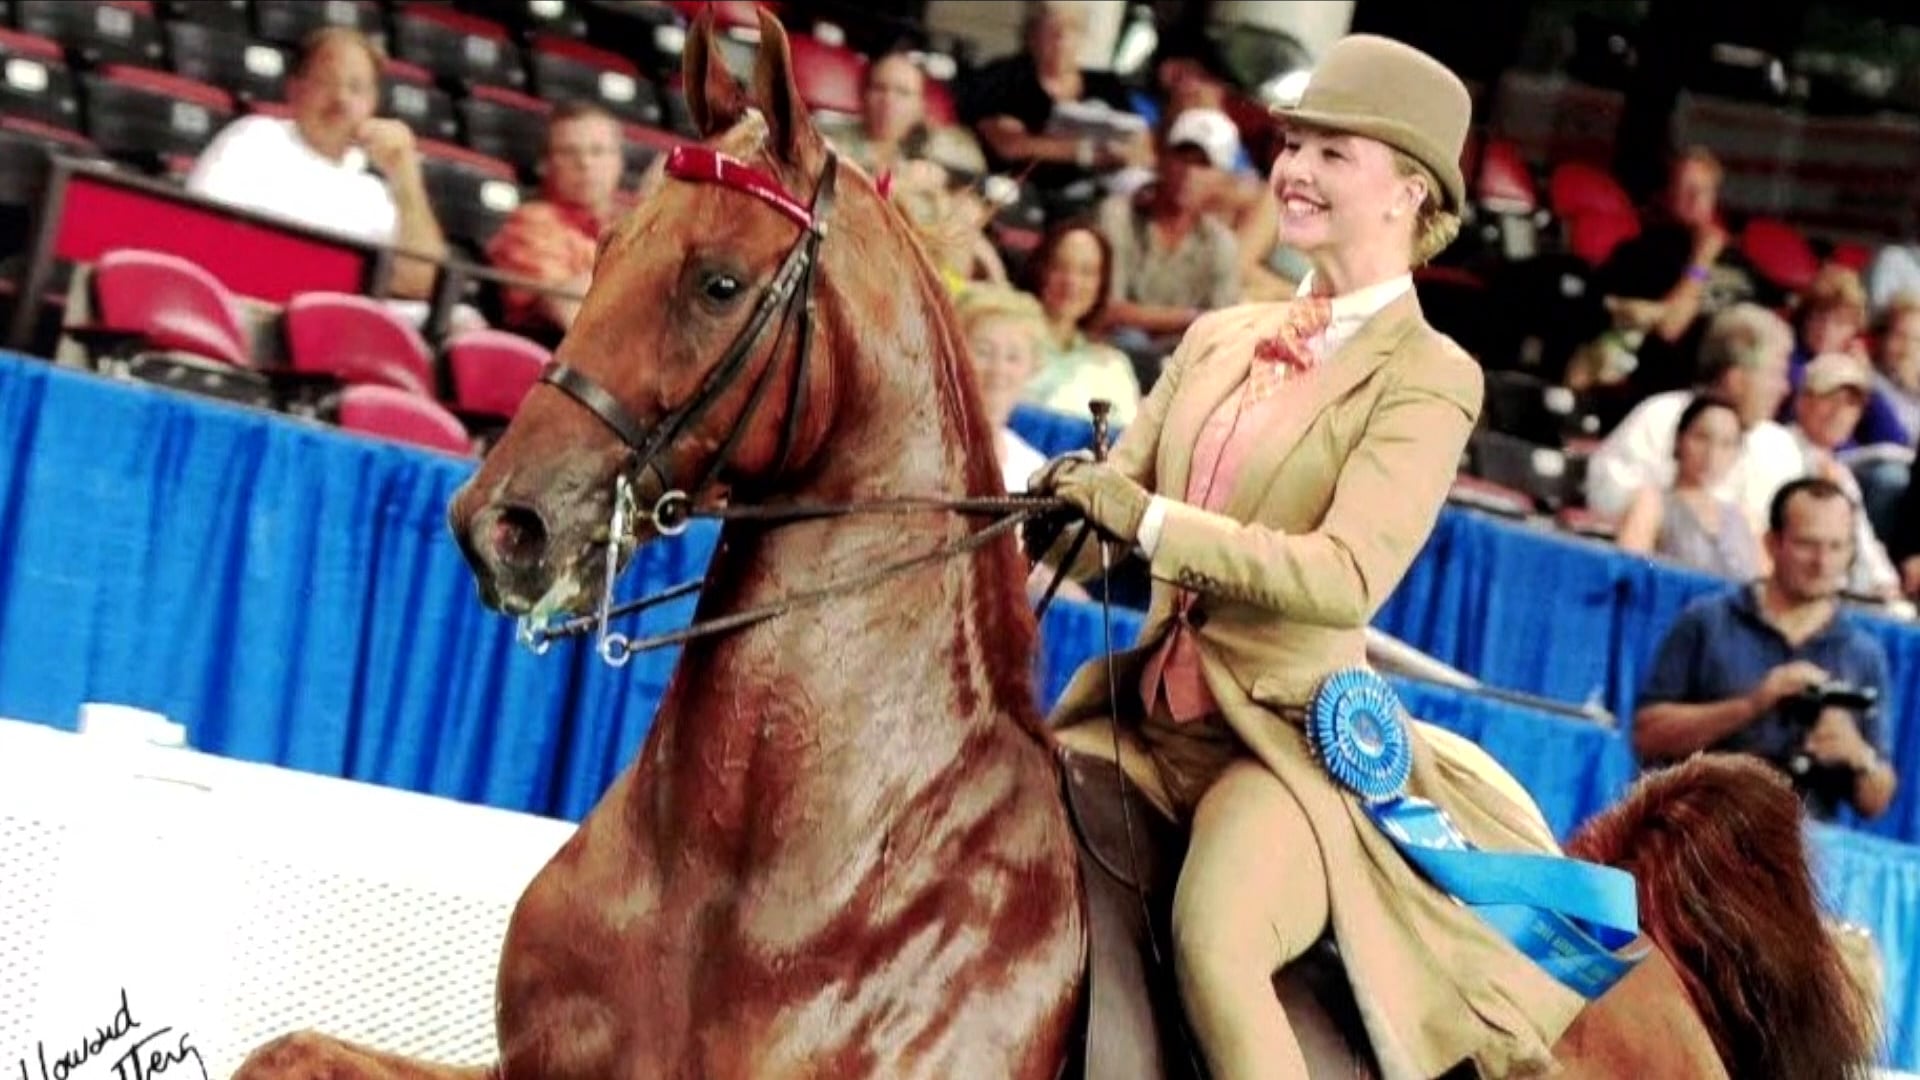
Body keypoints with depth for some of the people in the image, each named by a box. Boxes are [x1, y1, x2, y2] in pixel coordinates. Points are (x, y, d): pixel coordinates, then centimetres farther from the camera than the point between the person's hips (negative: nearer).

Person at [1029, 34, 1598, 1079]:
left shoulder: (1428, 377, -5)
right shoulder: (1218, 339, 13)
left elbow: (1346, 576, -18)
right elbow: (1116, 495, 10)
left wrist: (1145, 518, -23)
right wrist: (1068, 505, -14)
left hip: (1289, 735, -6)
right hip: (1150, 711, 6)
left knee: (1212, 939, -31)